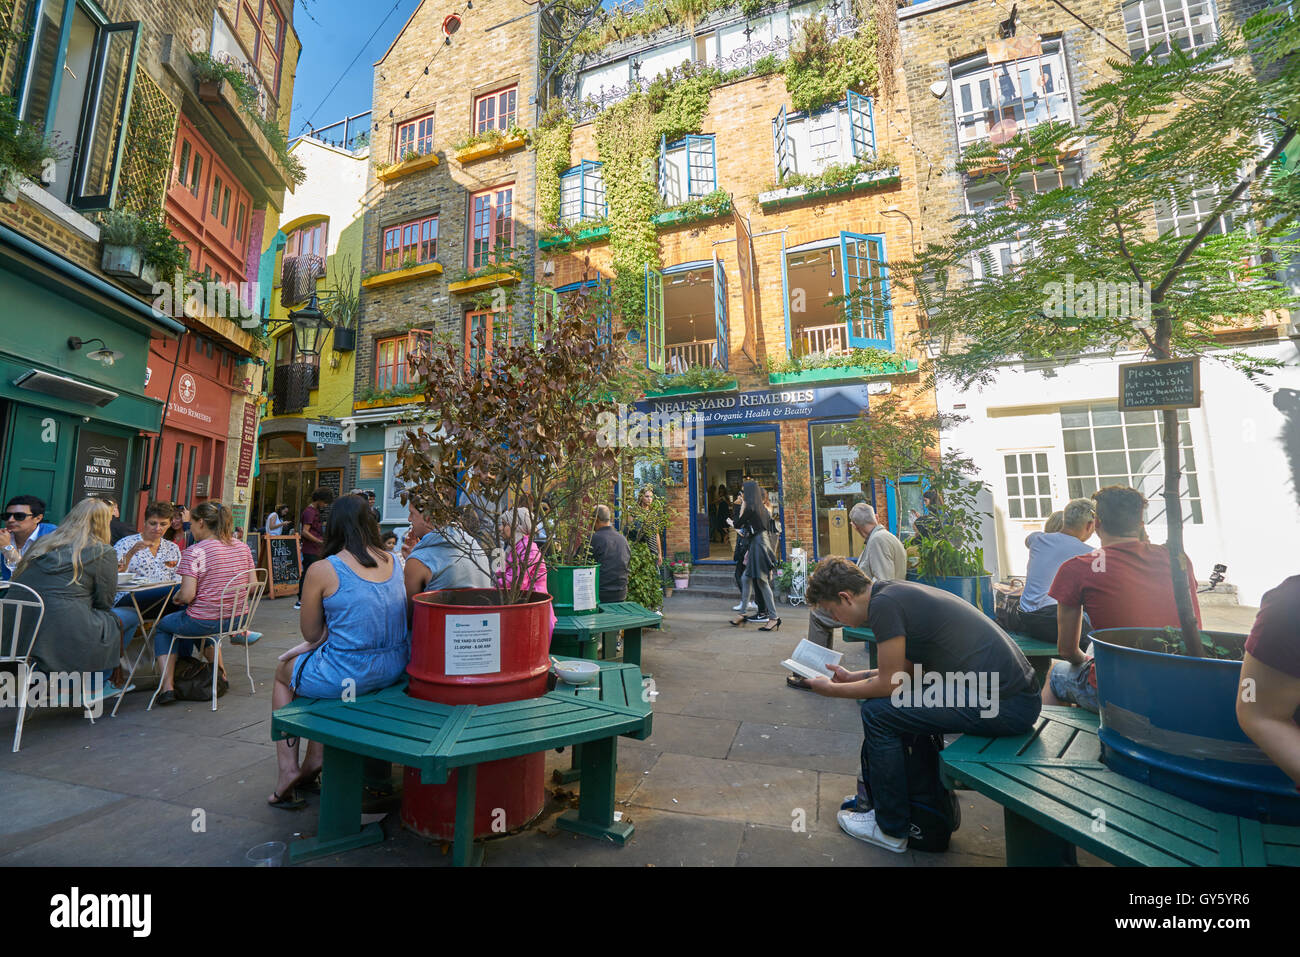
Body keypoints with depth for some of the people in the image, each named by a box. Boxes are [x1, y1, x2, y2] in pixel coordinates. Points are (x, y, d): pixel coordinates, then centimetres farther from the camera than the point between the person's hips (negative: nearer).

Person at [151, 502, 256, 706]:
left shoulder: (194, 552, -16)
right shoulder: (243, 548, 0)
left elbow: (188, 595, -19)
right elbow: (252, 586, 4)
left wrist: (177, 596, 2)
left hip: (204, 623, -6)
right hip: (237, 619, 6)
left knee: (162, 626, 26)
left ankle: (167, 685, 20)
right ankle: (219, 672, 35)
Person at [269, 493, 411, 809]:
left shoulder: (322, 570, -14)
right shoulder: (393, 561, 1)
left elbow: (311, 633, -2)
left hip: (347, 676, -5)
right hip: (395, 669, 6)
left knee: (283, 671, 27)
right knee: (315, 658, 33)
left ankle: (288, 768, 30)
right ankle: (315, 759, 35)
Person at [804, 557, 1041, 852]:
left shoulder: (884, 603, -17)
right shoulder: (897, 592, 12)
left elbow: (890, 684, -12)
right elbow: (909, 671, 20)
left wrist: (833, 690, 1)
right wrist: (854, 677, 22)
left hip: (1001, 704, -10)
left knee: (878, 712, -7)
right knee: (889, 703, 16)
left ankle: (892, 830, 12)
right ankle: (874, 795, 30)